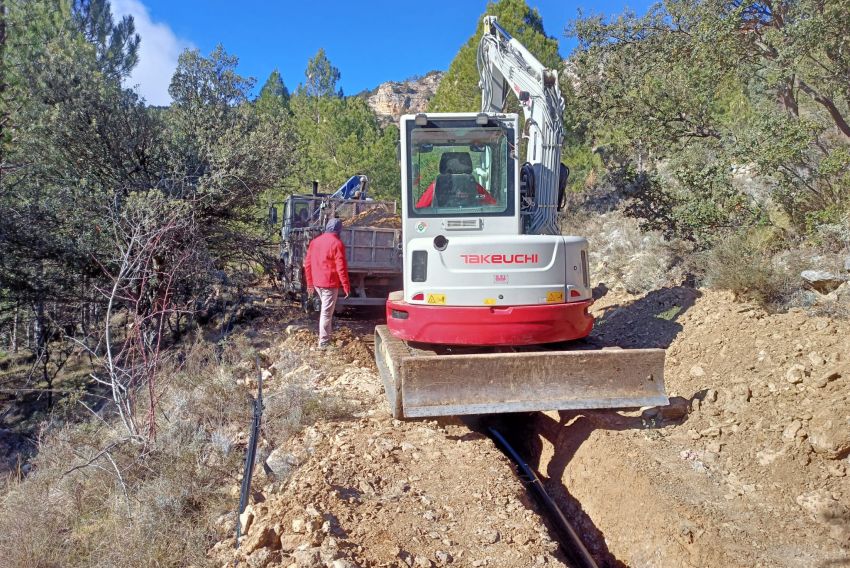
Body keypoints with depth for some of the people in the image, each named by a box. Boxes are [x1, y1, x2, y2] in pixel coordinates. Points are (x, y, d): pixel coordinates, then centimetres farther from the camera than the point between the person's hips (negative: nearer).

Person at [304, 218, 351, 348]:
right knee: (327, 312, 1)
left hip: (317, 282, 6)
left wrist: (310, 283, 17)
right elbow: (341, 267, -16)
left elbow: (307, 264, 11)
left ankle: (326, 331, 35)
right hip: (330, 283, -6)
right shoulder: (337, 243, -13)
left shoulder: (315, 241, 8)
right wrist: (346, 286, -9)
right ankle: (323, 342, 7)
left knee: (326, 308, 26)